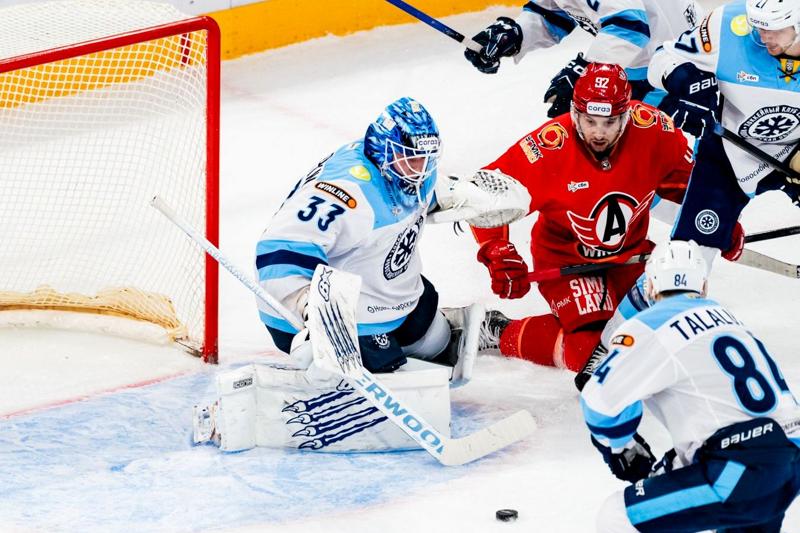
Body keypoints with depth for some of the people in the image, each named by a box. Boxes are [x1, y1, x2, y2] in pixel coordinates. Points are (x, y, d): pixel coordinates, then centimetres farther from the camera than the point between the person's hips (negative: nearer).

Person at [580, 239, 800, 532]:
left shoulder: (651, 327, -4)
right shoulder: (723, 315, 21)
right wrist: (678, 459, 36)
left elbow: (602, 397, -10)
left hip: (743, 473, -8)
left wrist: (622, 450, 8)